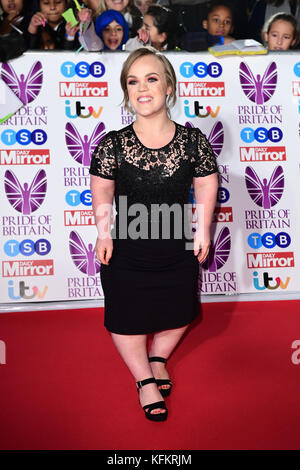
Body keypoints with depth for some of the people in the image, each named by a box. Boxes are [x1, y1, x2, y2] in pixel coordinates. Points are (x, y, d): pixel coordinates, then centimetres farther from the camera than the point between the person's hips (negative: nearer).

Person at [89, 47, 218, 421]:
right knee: (127, 317, 10)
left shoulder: (193, 140, -10)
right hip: (127, 251, -1)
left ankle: (158, 358, 48)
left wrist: (203, 230, 0)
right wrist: (104, 233, -7)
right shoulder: (113, 144, -12)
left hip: (178, 250, 2)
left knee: (178, 312, 18)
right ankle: (145, 379, 33)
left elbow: (206, 186, 1)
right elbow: (102, 193, -2)